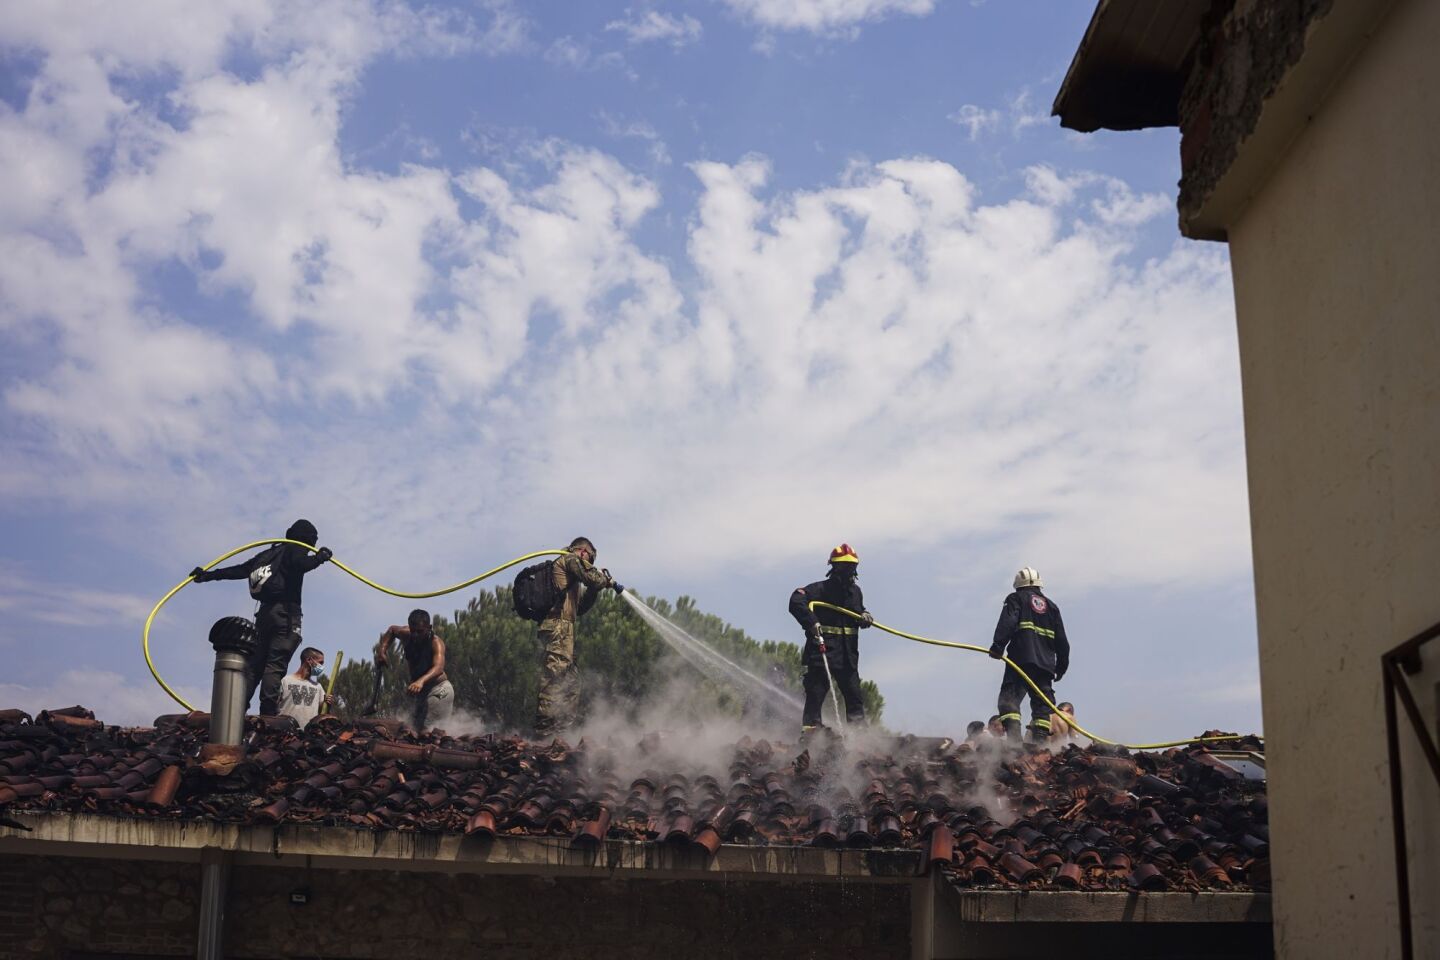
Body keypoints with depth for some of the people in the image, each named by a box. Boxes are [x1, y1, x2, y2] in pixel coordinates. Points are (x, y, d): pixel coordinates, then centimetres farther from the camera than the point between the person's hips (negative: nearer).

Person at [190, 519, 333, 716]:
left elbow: (240, 569, 22)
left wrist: (208, 575, 25)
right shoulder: (296, 550, 4)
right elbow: (300, 564, -19)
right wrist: (320, 557, -5)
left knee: (255, 663, 4)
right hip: (285, 613, -7)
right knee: (275, 664, -15)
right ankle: (268, 712, -25)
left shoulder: (269, 553, 25)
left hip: (265, 612, 7)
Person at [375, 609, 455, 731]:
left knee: (428, 729, -22)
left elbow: (439, 667, -42)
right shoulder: (406, 635, -5)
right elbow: (392, 631, 20)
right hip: (421, 692, 8)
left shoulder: (436, 642, -23)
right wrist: (382, 650, 3)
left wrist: (421, 681, -60)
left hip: (439, 690, -8)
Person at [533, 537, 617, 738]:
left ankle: (568, 725, 15)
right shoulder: (571, 559, 4)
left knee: (571, 678, 14)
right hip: (559, 625, -10)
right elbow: (591, 577, -10)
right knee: (555, 675, -15)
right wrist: (606, 580, 10)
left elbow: (580, 608, 30)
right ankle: (545, 727, -20)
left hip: (559, 628, 10)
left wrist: (594, 589, 19)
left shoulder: (568, 573, 31)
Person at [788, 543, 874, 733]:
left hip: (848, 655, 6)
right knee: (816, 693, -7)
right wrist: (812, 623, -28)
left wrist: (864, 618, 4)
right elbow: (796, 601, -18)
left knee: (855, 695, 6)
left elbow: (858, 613, 28)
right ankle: (809, 732, -5)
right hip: (821, 652, -6)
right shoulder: (820, 589, -6)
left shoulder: (855, 591, 16)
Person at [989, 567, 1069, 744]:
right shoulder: (1051, 606, 23)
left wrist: (998, 646, -20)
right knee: (1042, 705, 7)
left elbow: (1007, 623, -11)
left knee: (1009, 698, -9)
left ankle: (1013, 737, -29)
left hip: (1021, 660, -4)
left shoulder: (1016, 599, 9)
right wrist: (1062, 666, 26)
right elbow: (1062, 641, 21)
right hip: (1045, 665, 5)